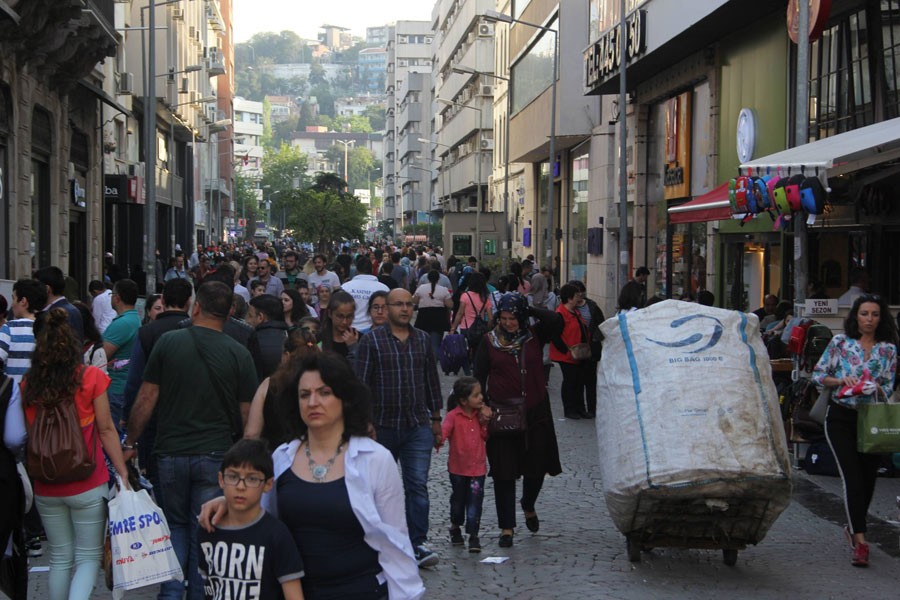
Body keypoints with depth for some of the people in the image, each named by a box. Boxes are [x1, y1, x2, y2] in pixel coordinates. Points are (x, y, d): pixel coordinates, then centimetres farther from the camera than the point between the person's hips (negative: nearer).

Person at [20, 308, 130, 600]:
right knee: (88, 558, 7)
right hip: (87, 486, -3)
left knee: (60, 560, 16)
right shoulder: (91, 377, -9)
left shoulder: (28, 385, -2)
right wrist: (122, 472, 0)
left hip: (46, 488, 3)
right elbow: (106, 430, -6)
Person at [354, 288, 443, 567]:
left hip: (418, 426, 2)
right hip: (383, 426, -2)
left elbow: (432, 380, 15)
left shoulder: (422, 340, 9)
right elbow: (360, 383, -5)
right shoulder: (371, 340, -3)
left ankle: (418, 544, -3)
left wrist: (436, 419, 13)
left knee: (418, 484, -6)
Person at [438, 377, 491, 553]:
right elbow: (444, 431, -27)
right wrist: (439, 440, -48)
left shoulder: (481, 413, 2)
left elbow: (486, 437, 5)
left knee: (475, 501, -2)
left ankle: (473, 535, 3)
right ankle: (455, 527, 39)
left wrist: (485, 422, -11)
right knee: (458, 499, 15)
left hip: (478, 467, 2)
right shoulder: (453, 416, -13)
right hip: (458, 467, -2)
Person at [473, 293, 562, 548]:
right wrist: (483, 405, -8)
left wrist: (528, 310, -10)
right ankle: (507, 527, 8)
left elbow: (556, 321, -16)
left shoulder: (534, 336, 3)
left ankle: (528, 506, 39)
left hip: (535, 412, 1)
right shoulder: (490, 341, 2)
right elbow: (480, 376, 3)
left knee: (537, 466, 8)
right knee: (504, 472, 0)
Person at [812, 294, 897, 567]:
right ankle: (860, 540, -16)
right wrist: (841, 381, -13)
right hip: (841, 418, -2)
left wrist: (876, 388, -17)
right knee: (853, 478, -12)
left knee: (868, 479, 9)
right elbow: (818, 374, 3)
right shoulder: (840, 342, 1)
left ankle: (854, 528, 33)